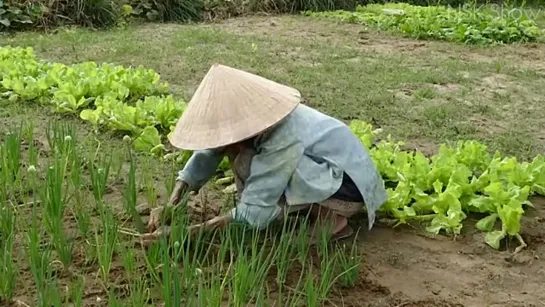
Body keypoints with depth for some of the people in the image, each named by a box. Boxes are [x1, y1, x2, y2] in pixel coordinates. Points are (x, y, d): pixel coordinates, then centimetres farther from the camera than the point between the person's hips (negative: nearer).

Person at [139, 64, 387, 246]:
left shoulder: (283, 136, -34)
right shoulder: (250, 116, -13)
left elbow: (252, 214, -34)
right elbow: (206, 153, -9)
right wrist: (170, 206, -23)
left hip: (348, 182, -8)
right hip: (320, 165, 8)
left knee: (248, 164, -28)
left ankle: (328, 217, -10)